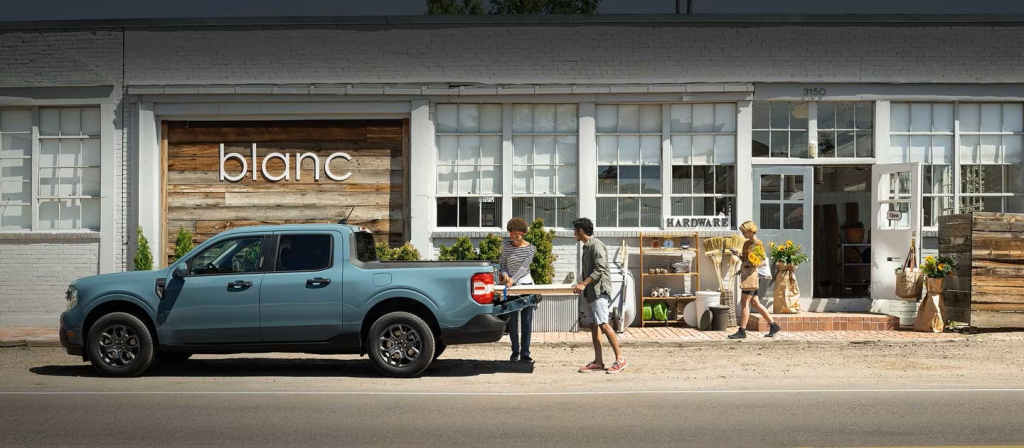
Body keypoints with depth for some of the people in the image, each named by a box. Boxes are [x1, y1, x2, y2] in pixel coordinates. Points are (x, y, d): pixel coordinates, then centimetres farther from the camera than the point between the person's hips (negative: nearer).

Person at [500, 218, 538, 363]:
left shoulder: (531, 248, -3)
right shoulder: (506, 246, 1)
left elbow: (524, 267, -13)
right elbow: (502, 265, 5)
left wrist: (513, 279, -26)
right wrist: (505, 275, -16)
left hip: (526, 284, 0)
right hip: (510, 286, 0)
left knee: (527, 321, 1)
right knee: (512, 320, 1)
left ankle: (525, 353, 4)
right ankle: (515, 351, 14)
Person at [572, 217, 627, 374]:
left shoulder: (596, 245, -12)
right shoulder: (586, 246, 17)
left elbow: (600, 269, -20)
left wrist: (584, 283, -22)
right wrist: (582, 284, 13)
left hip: (599, 291, -10)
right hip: (590, 291, 10)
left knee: (603, 324, -14)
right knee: (594, 325, 7)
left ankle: (620, 359, -11)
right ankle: (598, 362, 7)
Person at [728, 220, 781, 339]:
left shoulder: (758, 244, -8)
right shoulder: (746, 243, 17)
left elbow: (764, 261, -11)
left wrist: (754, 265, -28)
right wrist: (738, 254, 4)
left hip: (752, 274, -9)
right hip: (745, 274, 9)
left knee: (744, 302, -10)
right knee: (755, 303, 11)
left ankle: (742, 331, -9)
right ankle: (773, 325, 18)